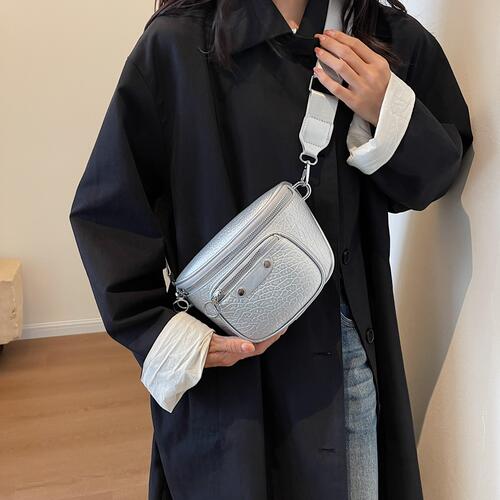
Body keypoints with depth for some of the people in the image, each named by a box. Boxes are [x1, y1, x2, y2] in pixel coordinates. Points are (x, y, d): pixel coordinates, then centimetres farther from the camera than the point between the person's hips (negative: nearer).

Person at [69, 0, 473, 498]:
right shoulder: (177, 44, -10)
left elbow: (443, 172, 7)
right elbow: (104, 210, -7)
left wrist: (389, 114, -12)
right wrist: (160, 333, -14)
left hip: (350, 342, 4)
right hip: (225, 356, -2)